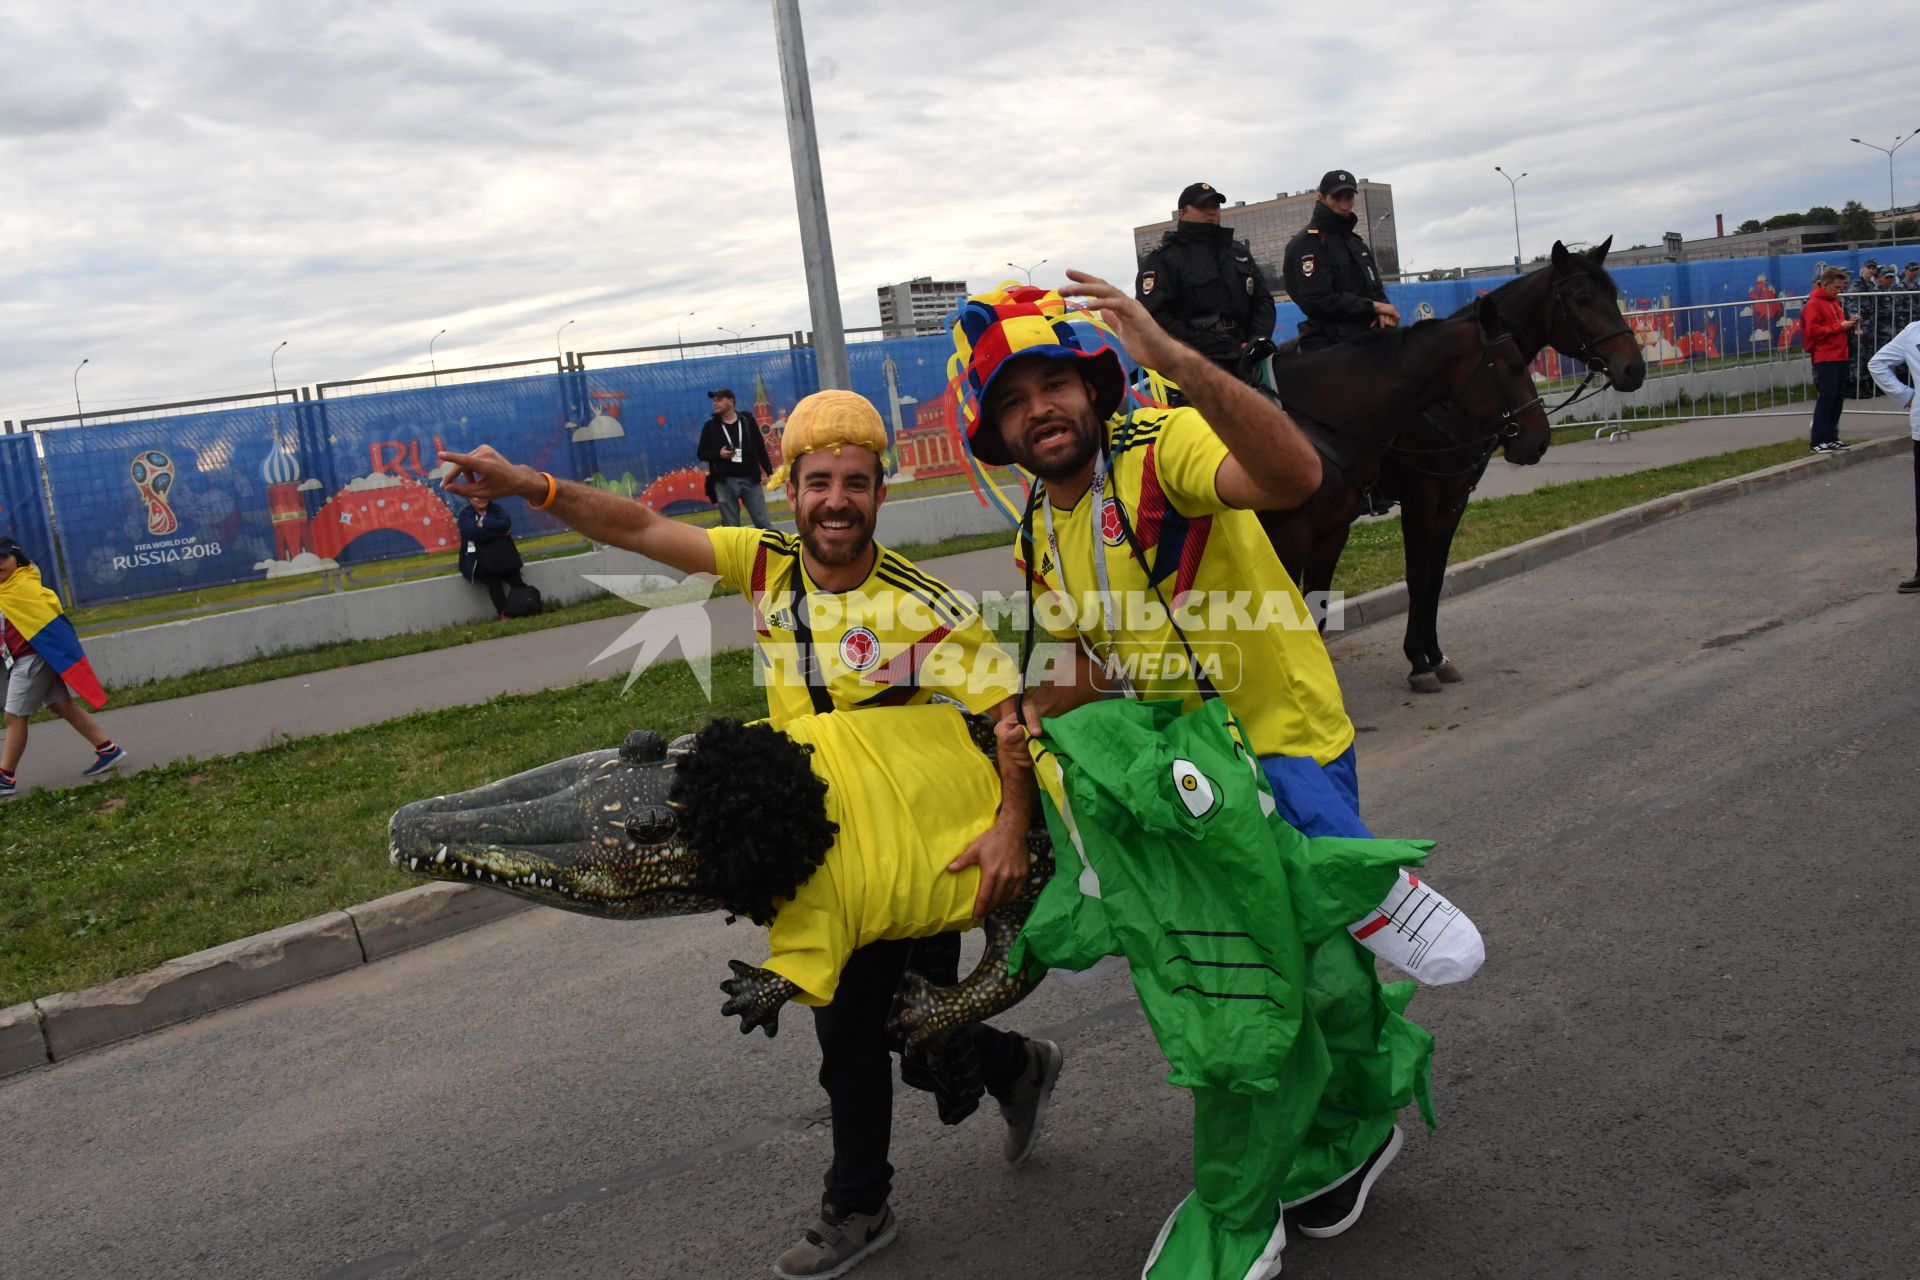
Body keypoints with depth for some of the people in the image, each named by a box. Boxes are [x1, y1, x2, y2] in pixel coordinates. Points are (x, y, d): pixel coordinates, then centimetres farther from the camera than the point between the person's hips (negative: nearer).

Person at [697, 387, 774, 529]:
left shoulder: (747, 421, 4)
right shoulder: (710, 426, 4)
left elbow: (760, 447, 7)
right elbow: (701, 453, 7)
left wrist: (769, 472, 3)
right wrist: (719, 454, -12)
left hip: (750, 479, 0)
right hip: (724, 482, 0)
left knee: (763, 523, 3)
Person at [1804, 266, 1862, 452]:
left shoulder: (1833, 301, 18)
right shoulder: (1813, 304, -9)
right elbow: (1813, 331, -18)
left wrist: (1849, 324, 7)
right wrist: (1839, 326, -16)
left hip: (1839, 357, 9)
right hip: (1825, 359, -9)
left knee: (1838, 397, 8)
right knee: (1826, 398, -10)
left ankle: (1831, 436, 14)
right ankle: (1818, 440, -7)